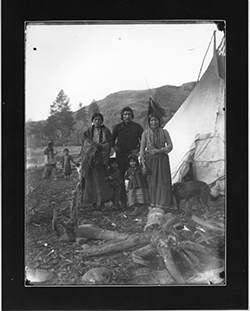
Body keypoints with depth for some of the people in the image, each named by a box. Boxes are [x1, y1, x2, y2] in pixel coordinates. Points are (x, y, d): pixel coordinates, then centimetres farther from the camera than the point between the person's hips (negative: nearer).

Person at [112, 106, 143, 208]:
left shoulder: (137, 127, 5)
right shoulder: (118, 127, 7)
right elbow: (111, 139, 18)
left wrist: (138, 149, -1)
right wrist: (114, 147, 2)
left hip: (133, 154, -1)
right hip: (121, 155, 1)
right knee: (121, 178, -2)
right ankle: (123, 201, 5)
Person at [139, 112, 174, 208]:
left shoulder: (164, 132, 6)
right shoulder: (145, 133, 5)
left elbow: (170, 146, 2)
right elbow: (142, 149, 4)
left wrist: (159, 150, -10)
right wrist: (143, 162, -4)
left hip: (162, 159, 0)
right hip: (149, 160, 0)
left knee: (162, 181, -3)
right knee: (151, 181, -1)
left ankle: (162, 203, 2)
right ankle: (152, 203, 6)